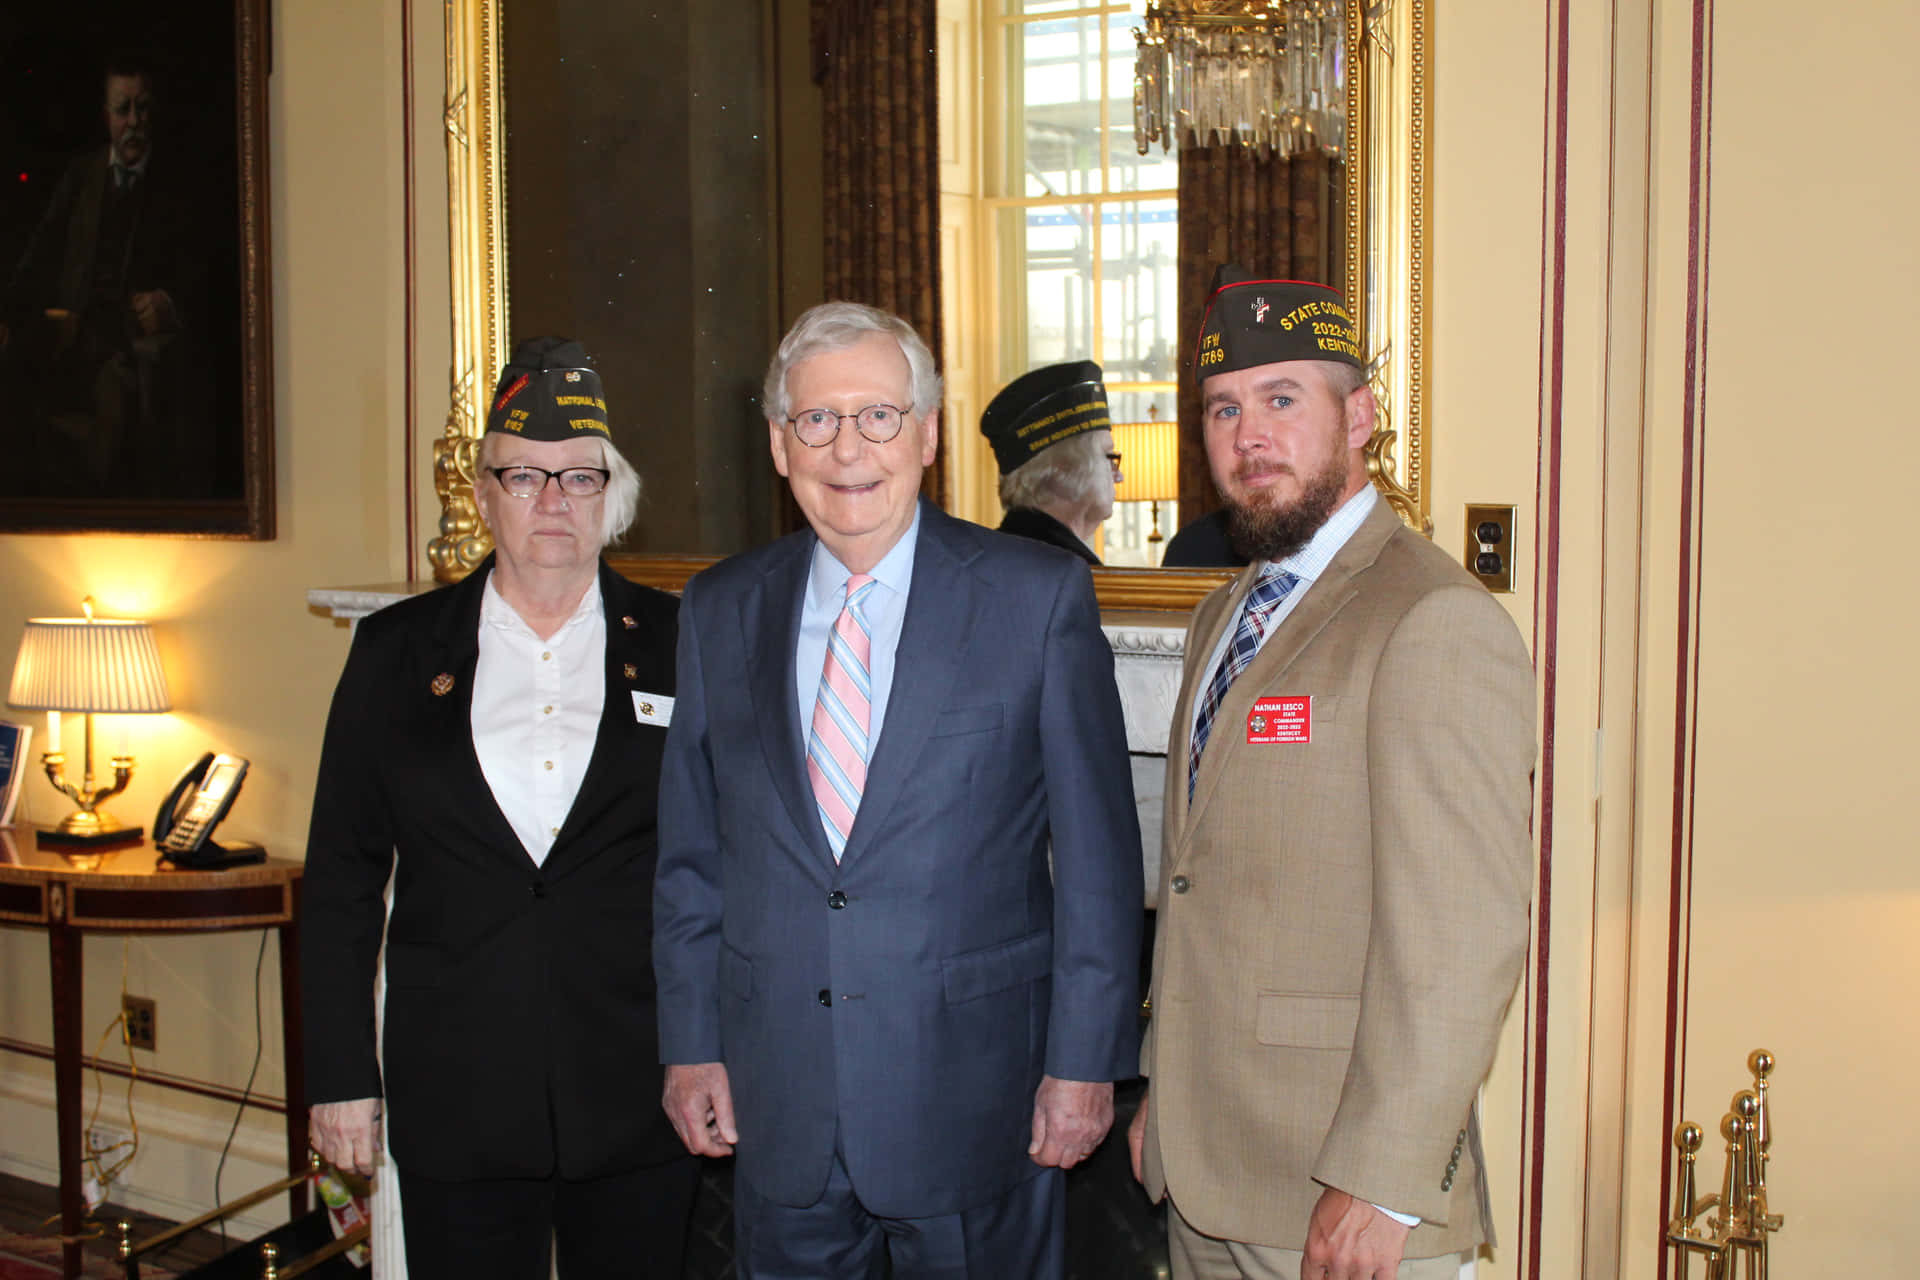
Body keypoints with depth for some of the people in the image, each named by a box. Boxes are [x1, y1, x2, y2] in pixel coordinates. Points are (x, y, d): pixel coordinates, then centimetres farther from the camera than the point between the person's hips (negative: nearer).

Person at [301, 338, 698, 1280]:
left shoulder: (677, 647, 2)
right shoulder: (396, 651, 4)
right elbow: (340, 876, 5)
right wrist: (341, 1073, 2)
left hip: (638, 1097, 0)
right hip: (454, 1099, 1)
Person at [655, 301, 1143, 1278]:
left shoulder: (1040, 596, -7)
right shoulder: (719, 611, 4)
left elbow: (1097, 855, -6)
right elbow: (692, 851, 9)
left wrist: (1086, 1061, -7)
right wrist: (690, 1046, 7)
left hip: (974, 1099, -3)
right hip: (776, 1105, 3)